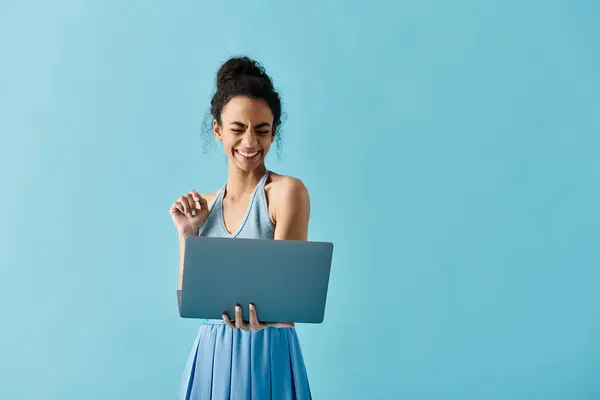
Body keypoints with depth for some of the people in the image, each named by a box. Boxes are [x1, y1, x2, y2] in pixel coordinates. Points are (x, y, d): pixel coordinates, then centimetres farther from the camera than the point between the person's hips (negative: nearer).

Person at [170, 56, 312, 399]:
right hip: (210, 355, 5)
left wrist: (263, 314, -35)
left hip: (267, 353, -5)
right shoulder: (204, 206, 7)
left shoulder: (287, 191, -8)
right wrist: (187, 233, -3)